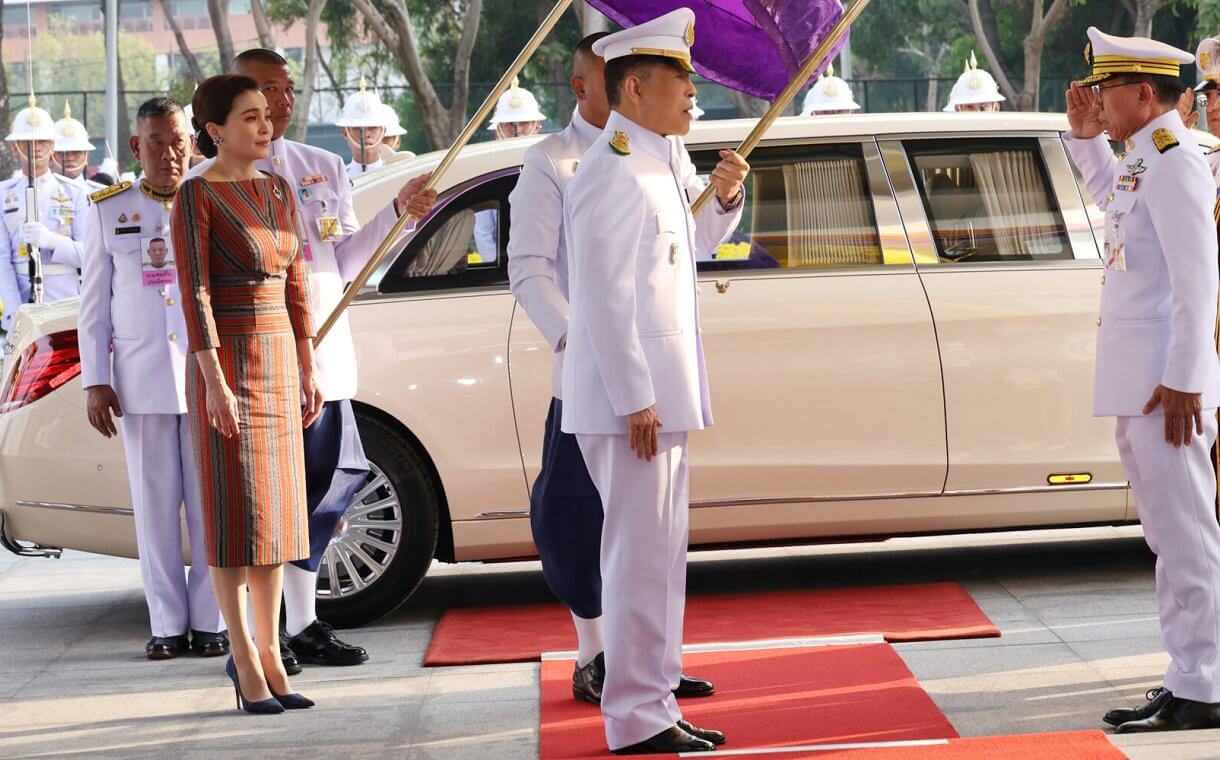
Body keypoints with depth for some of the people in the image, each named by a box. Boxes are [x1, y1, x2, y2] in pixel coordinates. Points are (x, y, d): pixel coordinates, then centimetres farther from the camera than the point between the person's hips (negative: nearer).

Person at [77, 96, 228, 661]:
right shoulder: (108, 211, 7)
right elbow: (94, 308, 7)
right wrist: (95, 382, -1)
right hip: (140, 380, 1)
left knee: (210, 503, -1)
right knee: (155, 505, 2)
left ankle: (211, 621, 6)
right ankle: (168, 624, 9)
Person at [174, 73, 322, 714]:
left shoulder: (279, 191, 11)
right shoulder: (195, 195, -11)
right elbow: (193, 293, -15)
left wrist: (308, 370, 10)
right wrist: (215, 384, -21)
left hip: (277, 361, 7)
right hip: (224, 362, -7)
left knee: (274, 511, 7)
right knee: (235, 514, -5)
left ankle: (269, 655, 13)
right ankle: (246, 661, 0)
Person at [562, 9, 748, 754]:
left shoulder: (667, 157, 13)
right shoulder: (613, 174, -16)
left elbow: (702, 236, 31)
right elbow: (605, 300, -20)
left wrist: (727, 195, 10)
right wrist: (637, 401, -21)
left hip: (661, 395, 10)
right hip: (629, 398, -10)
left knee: (662, 553, 14)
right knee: (642, 556, -8)